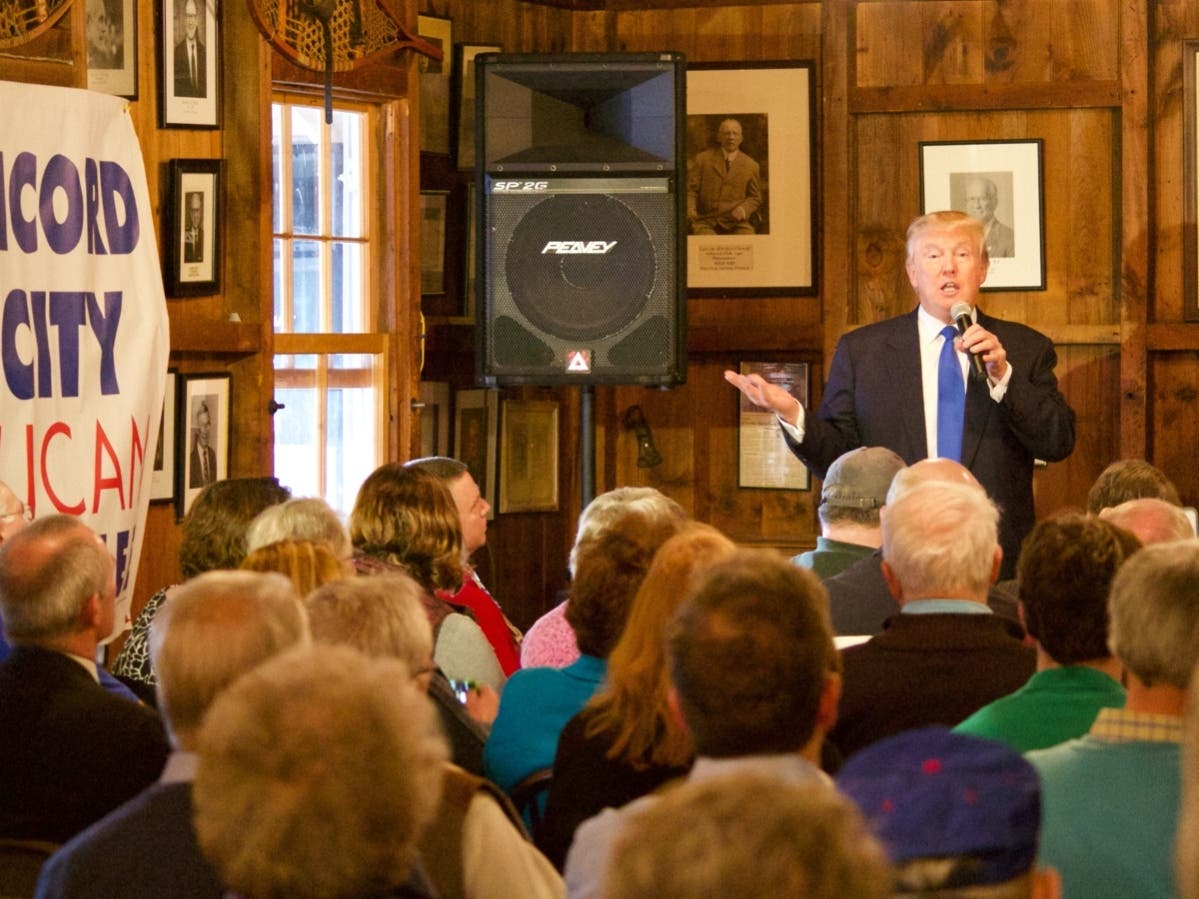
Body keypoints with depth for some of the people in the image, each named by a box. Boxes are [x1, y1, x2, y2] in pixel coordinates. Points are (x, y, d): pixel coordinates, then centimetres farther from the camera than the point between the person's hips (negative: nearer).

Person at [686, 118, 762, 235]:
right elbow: (690, 189, 9)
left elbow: (755, 197, 18)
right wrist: (690, 210, -11)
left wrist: (744, 209, -5)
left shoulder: (751, 166, 12)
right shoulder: (702, 159, 11)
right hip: (706, 223, -2)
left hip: (736, 222, 2)